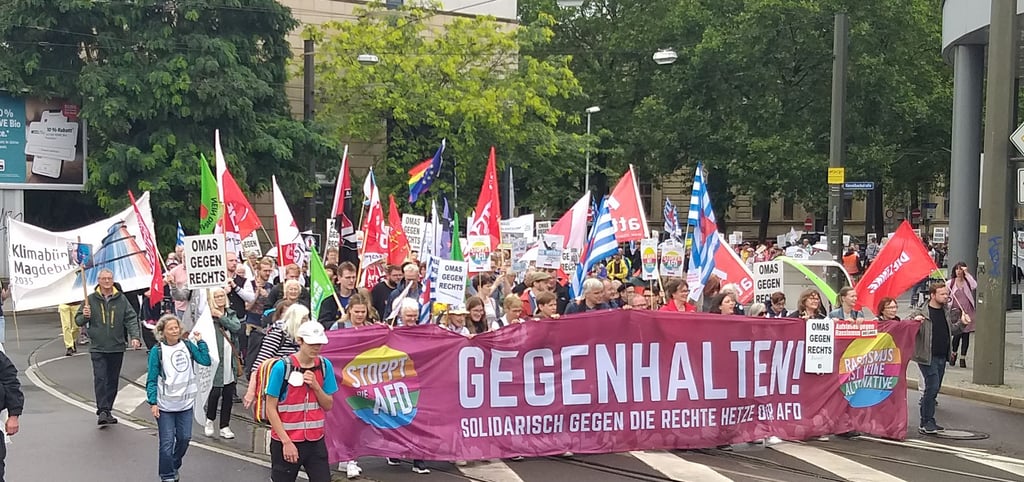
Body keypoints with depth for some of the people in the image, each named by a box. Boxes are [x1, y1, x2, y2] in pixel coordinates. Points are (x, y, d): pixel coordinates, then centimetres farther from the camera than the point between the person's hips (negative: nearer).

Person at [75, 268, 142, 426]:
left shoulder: (121, 299, 4)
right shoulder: (91, 299, 2)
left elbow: (131, 319, 2)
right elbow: (78, 321, 7)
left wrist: (135, 337, -13)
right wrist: (84, 316, -16)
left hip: (117, 348, 2)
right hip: (98, 348, -2)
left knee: (112, 380, 9)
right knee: (100, 379, -13)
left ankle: (107, 411, 19)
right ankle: (102, 411, -15)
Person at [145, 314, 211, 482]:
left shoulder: (187, 345, 2)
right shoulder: (157, 351, -10)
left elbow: (205, 361, -3)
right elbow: (152, 380, -8)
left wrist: (200, 341, -5)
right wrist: (153, 402, -13)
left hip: (185, 403, 4)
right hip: (165, 405, -4)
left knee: (184, 438, 12)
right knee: (167, 442, -1)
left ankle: (174, 466, 35)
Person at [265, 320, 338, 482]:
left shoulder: (325, 366, 1)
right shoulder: (282, 367, -12)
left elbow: (328, 405, 6)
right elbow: (271, 409, -9)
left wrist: (315, 386, -13)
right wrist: (286, 442, -12)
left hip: (316, 441, 3)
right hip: (285, 442, -3)